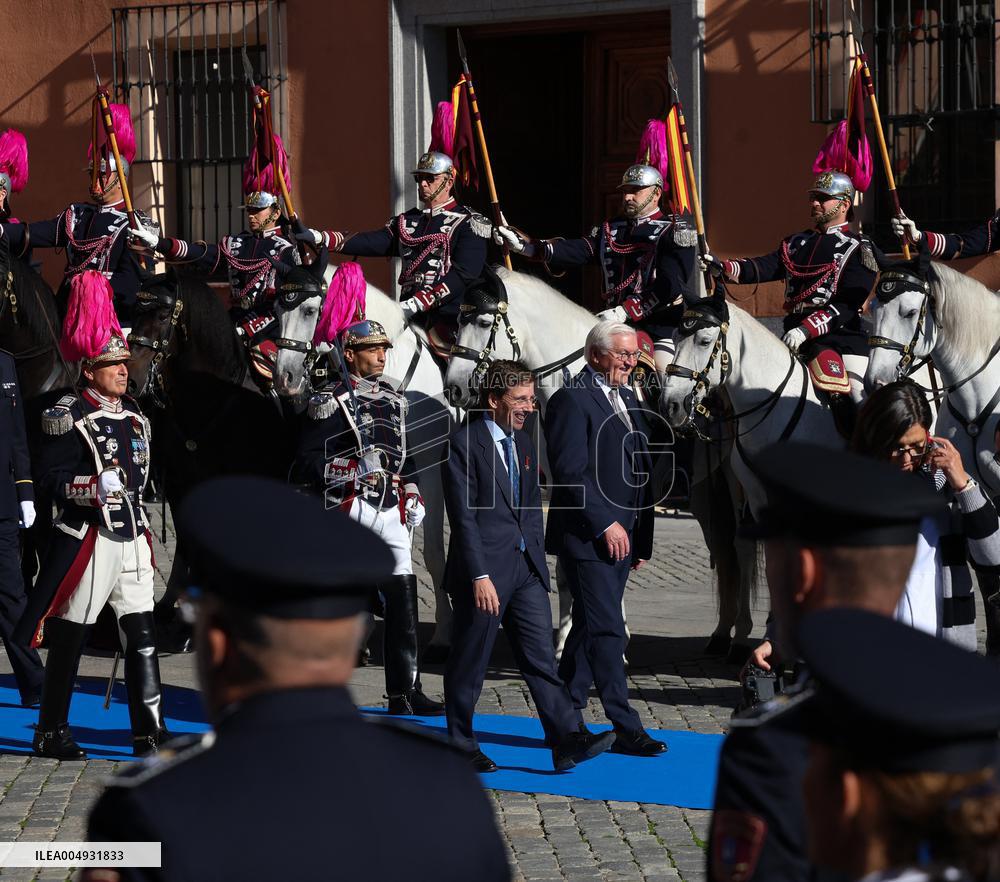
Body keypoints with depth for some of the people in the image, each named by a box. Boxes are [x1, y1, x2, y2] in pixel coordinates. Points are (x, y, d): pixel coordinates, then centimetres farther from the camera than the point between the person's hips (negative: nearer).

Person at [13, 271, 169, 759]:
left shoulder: (134, 416, 14)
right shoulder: (69, 418, -9)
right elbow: (52, 476, -13)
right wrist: (93, 488, -27)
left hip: (132, 538, 7)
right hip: (87, 537, -7)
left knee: (142, 635, 3)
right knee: (69, 637, 1)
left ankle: (150, 730, 5)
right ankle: (51, 733, 10)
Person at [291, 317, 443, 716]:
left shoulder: (394, 400, 18)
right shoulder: (330, 402, -5)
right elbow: (306, 462, -10)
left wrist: (412, 492, 14)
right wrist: (352, 472, -20)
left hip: (391, 511, 6)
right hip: (348, 513, -6)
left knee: (403, 601, 3)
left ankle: (404, 692, 8)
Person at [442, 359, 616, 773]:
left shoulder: (523, 443, 14)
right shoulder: (464, 444, -10)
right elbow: (464, 516, -14)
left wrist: (537, 558, 13)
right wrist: (480, 576, -18)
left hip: (527, 568, 7)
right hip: (484, 571, -7)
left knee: (541, 657, 0)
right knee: (469, 663, 4)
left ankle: (568, 740, -6)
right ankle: (461, 746, 15)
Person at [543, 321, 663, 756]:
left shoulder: (627, 399, 17)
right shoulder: (572, 399, -10)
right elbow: (570, 472, -17)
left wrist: (641, 536, 16)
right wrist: (605, 524, -18)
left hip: (620, 535, 9)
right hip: (586, 536, -9)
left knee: (590, 628, 11)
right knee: (606, 631, -9)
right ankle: (626, 729, -9)